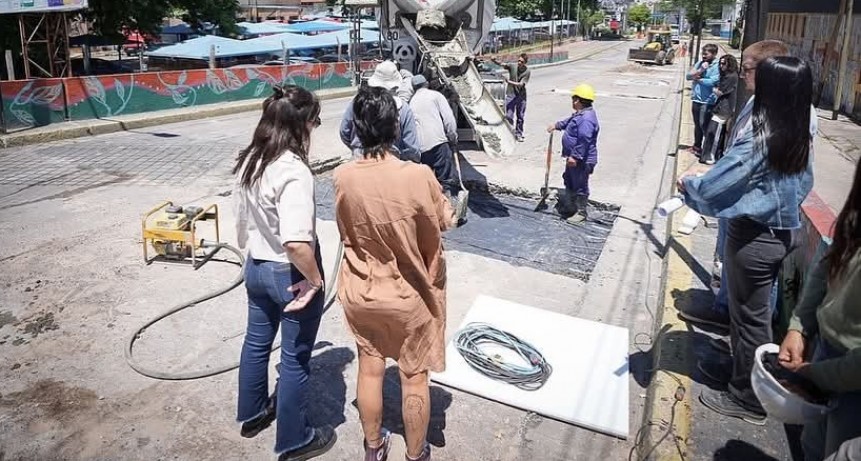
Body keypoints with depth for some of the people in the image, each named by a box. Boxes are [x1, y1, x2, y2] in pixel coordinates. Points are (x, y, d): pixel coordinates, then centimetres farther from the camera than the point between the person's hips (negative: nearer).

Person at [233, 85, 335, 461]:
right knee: (296, 358, 9)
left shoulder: (247, 161, -1)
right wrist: (315, 279, -22)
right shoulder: (294, 171, -28)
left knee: (256, 341, 25)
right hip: (289, 274, -8)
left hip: (256, 267, 8)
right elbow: (296, 242, -37)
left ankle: (252, 414, 48)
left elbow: (241, 220, 10)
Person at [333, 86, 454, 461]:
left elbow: (347, 231, 1)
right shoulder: (418, 176, -25)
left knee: (370, 368, 21)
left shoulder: (343, 177, -14)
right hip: (408, 295, -3)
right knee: (414, 378, 16)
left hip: (360, 293, 3)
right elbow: (445, 223, -8)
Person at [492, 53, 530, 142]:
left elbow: (521, 84, -15)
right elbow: (501, 64, -20)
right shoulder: (512, 66, -8)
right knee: (509, 116, -5)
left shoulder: (527, 71, -9)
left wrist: (510, 82, -26)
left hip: (521, 96, 1)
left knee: (520, 117, 11)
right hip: (510, 95, -1)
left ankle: (519, 134, 26)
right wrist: (494, 60, -40)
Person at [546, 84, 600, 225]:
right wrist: (557, 125, 35)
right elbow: (569, 122, 30)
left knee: (580, 187, 0)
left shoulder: (587, 119, -27)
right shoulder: (581, 114, 8)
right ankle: (567, 206, 42)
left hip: (582, 161, -12)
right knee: (569, 181, 25)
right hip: (574, 158, 12)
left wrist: (575, 156, -33)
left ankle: (581, 213, 12)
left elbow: (584, 140, -34)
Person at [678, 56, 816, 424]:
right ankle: (742, 366, 43)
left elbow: (715, 186, -24)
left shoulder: (758, 137, -25)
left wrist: (688, 183, -5)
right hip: (782, 232, 8)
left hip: (754, 237, -8)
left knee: (750, 316, 6)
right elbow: (802, 184, 13)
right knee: (755, 310, 23)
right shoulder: (801, 135, 0)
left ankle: (747, 400, 21)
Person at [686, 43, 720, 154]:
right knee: (697, 124, 18)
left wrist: (698, 79, -10)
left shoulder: (716, 67, -10)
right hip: (696, 99, 7)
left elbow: (712, 82, -22)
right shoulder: (699, 63, 9)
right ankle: (697, 146, 32)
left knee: (703, 124, -7)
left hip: (707, 101, -7)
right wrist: (700, 70, -14)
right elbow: (689, 75, 2)